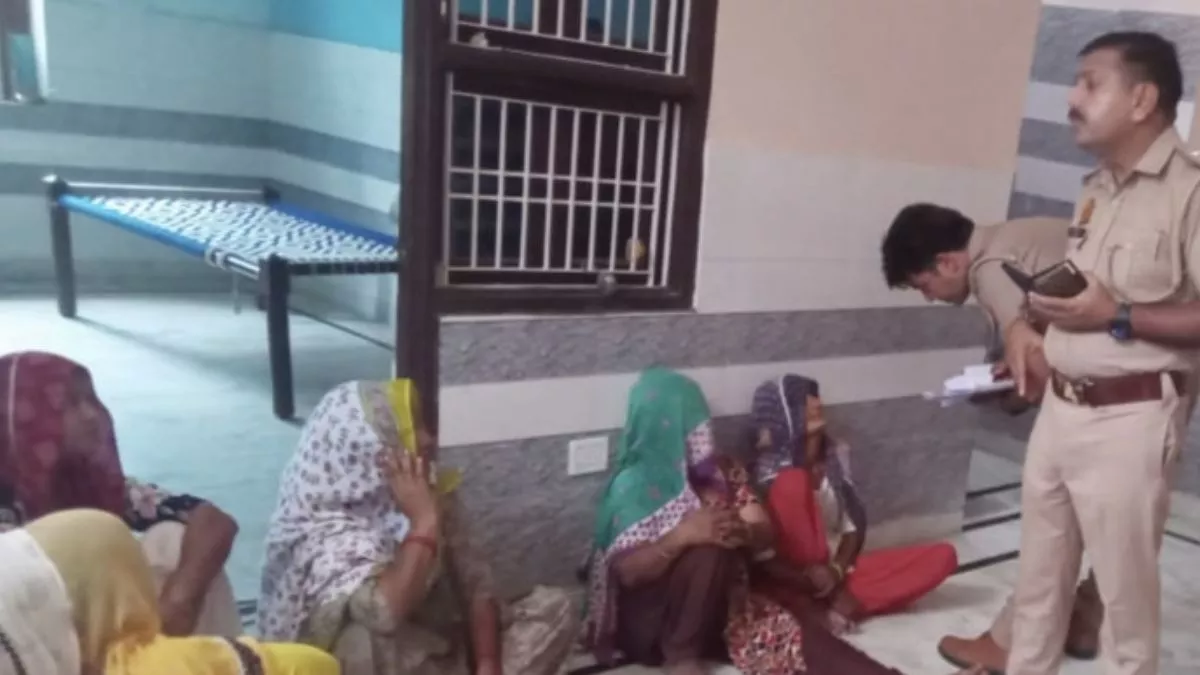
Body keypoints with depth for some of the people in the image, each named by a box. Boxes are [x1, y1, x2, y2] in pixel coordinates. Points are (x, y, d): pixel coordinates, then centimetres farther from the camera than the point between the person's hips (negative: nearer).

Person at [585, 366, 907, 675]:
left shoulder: (723, 472, 6)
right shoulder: (632, 486, -10)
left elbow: (765, 534, 1)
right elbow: (627, 572, -18)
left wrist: (744, 532, -25)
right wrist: (682, 535, -35)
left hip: (722, 603, 5)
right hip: (652, 619, -4)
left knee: (792, 630, -24)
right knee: (708, 550, -32)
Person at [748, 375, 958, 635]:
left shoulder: (835, 455, 6)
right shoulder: (772, 470, -10)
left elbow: (851, 526, 7)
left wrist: (838, 568, -11)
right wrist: (810, 574, -24)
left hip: (839, 568, 6)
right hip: (798, 577, -6)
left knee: (943, 556, -8)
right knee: (792, 481, -28)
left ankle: (843, 603, -20)